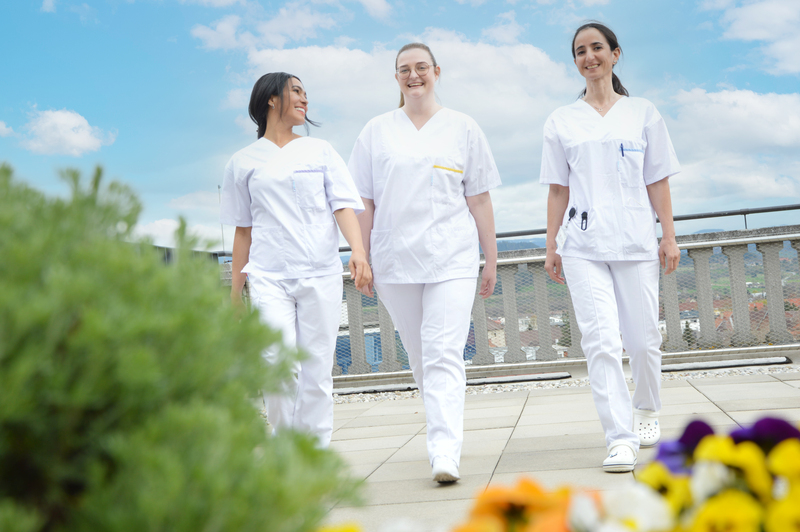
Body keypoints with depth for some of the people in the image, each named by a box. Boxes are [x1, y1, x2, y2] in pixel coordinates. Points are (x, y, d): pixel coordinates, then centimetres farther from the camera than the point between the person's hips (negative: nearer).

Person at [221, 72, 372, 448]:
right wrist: (235, 291, 13)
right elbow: (243, 230, 15)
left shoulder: (320, 151, 14)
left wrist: (358, 250, -15)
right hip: (269, 276, -1)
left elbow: (343, 205, 3)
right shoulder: (244, 162, 12)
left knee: (317, 372, 0)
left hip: (321, 275, 1)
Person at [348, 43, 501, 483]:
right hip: (394, 260, 2)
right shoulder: (377, 132, 10)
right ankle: (447, 428, 30)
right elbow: (364, 202, 10)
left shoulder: (462, 128, 8)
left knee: (444, 355, -13)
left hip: (452, 258, -2)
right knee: (420, 359, 11)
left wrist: (491, 259, 7)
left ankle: (445, 453, -18)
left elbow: (479, 199, 8)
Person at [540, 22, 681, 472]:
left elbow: (658, 181, 8)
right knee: (601, 341, -12)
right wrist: (552, 245, 5)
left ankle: (648, 410, 32)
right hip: (583, 246, 0)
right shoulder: (562, 122, 11)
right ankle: (621, 439, -11)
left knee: (643, 338, 4)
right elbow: (559, 190, 10)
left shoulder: (643, 114, 10)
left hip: (636, 242, 0)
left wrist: (669, 236, 2)